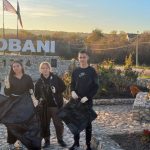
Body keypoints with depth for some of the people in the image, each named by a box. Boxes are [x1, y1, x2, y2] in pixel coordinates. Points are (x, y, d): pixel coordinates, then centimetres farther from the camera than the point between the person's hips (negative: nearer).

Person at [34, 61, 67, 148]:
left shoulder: (56, 78, -2)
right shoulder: (39, 82, 6)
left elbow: (63, 87, 3)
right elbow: (36, 93, 15)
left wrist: (56, 90, -12)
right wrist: (39, 98, -2)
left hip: (56, 105, -2)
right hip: (44, 106, 3)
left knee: (58, 123, -1)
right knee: (45, 124, 6)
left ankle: (60, 139, 18)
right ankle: (47, 141, 21)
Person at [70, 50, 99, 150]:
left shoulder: (92, 71, -2)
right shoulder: (75, 71, 8)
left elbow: (96, 87, -5)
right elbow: (72, 84, 13)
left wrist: (87, 97, -17)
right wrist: (73, 91, -9)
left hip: (88, 101, -3)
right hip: (76, 100, 3)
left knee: (88, 123, 4)